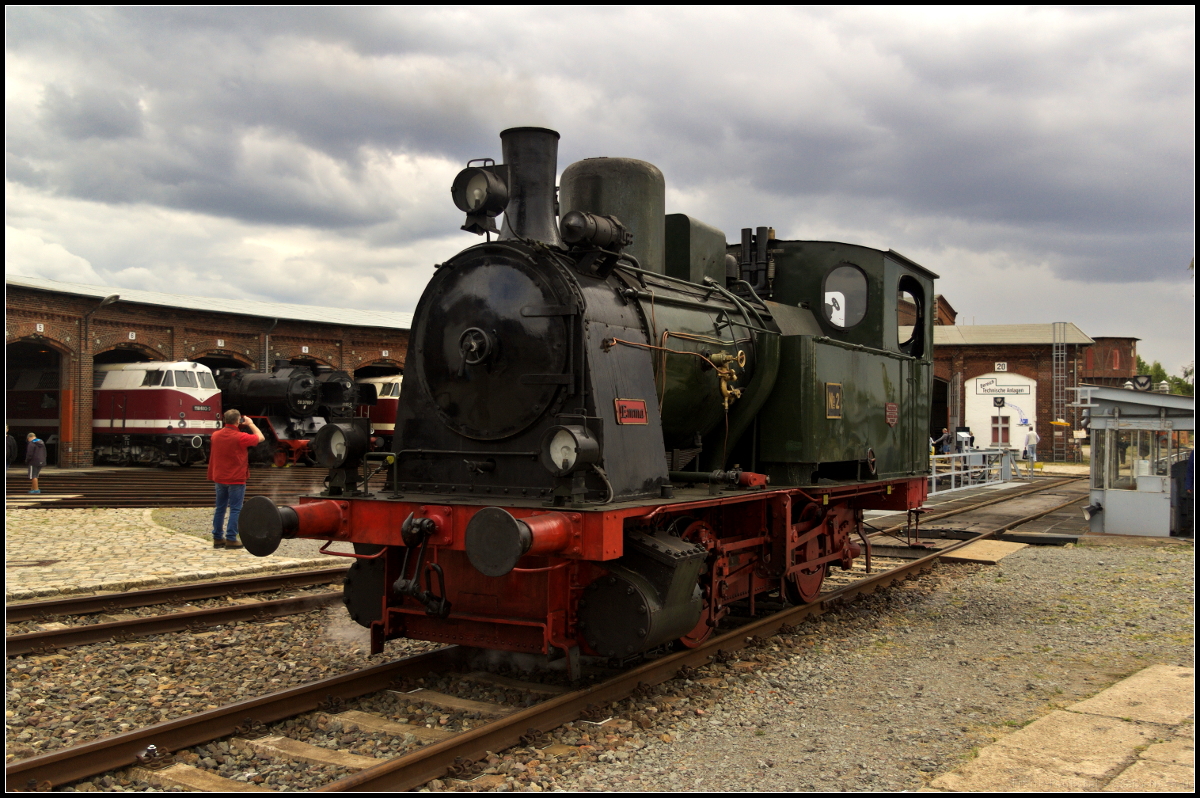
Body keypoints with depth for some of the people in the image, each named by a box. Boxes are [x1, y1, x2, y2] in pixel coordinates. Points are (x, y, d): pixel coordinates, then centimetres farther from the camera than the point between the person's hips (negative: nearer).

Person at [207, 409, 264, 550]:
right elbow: (260, 438, -3)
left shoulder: (216, 435, 2)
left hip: (219, 479, 6)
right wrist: (251, 424, 7)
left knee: (220, 508, 13)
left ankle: (217, 538, 17)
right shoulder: (241, 437, -16)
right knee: (235, 510, -1)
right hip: (236, 479, -6)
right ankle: (231, 539, -4)